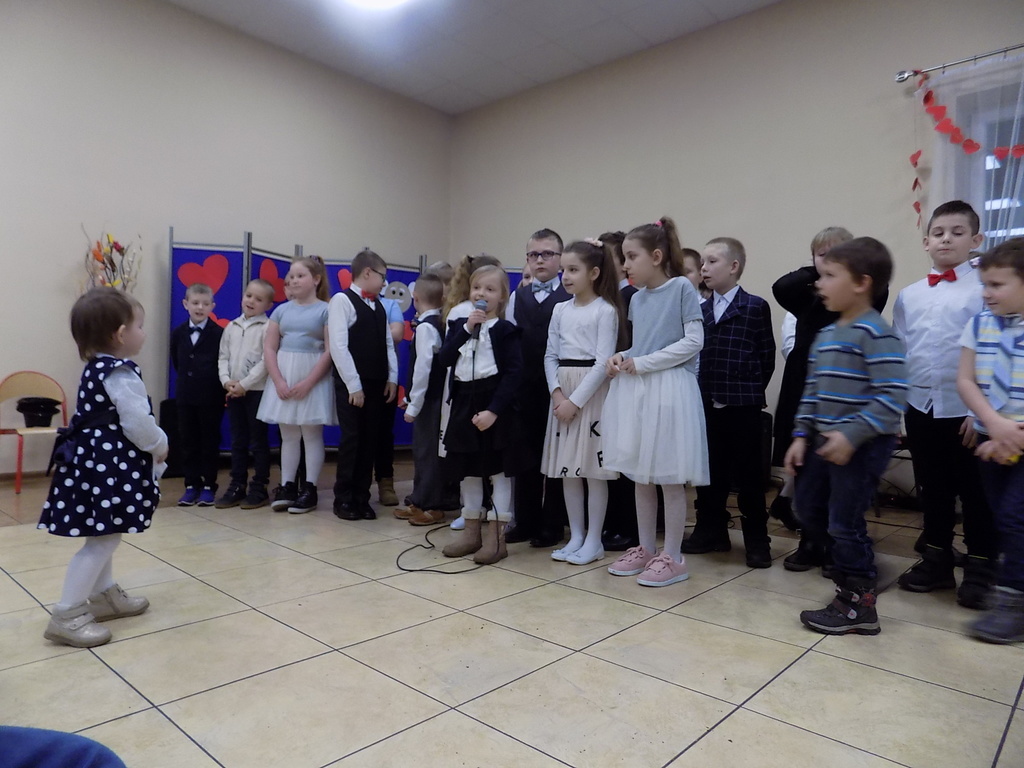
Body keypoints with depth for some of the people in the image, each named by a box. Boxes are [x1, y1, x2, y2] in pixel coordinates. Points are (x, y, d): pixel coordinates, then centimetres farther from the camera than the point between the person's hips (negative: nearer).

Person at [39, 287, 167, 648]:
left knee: (104, 536, 21)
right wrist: (161, 447, -2)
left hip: (99, 461, 11)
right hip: (109, 465, -11)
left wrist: (151, 450, 18)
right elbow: (138, 424, -21)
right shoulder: (120, 373, -19)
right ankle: (67, 615, 1)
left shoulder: (97, 369, 13)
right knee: (103, 540, -5)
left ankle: (104, 595, 34)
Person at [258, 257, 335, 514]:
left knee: (312, 435, 2)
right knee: (288, 435, 9)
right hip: (283, 379, 4)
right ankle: (287, 486, 16)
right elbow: (269, 349, 5)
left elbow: (330, 351, -10)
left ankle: (310, 489, 9)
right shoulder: (282, 310, 9)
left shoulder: (326, 310, -4)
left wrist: (308, 383, -15)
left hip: (313, 379, -4)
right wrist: (279, 382, -8)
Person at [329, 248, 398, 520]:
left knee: (370, 441, 8)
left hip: (377, 383, 6)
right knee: (351, 440, 0)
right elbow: (338, 346, -13)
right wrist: (353, 385, -15)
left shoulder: (379, 304, 14)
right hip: (352, 385, -6)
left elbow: (388, 343, 13)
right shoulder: (342, 300, -7)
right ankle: (344, 499, 13)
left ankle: (361, 497, 19)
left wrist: (392, 378, 3)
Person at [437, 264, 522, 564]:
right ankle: (472, 531, 25)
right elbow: (444, 359, -3)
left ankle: (497, 537, 9)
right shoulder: (458, 325, 11)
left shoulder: (506, 330, -3)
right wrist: (467, 329, -11)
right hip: (464, 402, 5)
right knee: (467, 471, 12)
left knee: (499, 471, 0)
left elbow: (513, 373, -12)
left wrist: (494, 410, -21)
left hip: (495, 403, -5)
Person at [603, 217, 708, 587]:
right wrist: (622, 357, -3)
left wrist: (643, 363, -14)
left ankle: (672, 557, 16)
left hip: (668, 389, -7)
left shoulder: (682, 288, -7)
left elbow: (694, 341, -12)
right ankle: (645, 549, 26)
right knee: (640, 477, 13)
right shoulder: (637, 298, 12)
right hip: (635, 390, 7)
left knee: (669, 479, 3)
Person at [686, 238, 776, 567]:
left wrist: (750, 392, -4)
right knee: (710, 473, 12)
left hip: (743, 405, -4)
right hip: (706, 405, 5)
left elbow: (767, 356, -3)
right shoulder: (700, 310, 11)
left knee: (748, 475, 4)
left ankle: (756, 540, 16)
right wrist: (699, 392, 1)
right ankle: (711, 531, 26)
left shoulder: (756, 307, -3)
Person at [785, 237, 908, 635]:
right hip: (826, 440, 9)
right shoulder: (825, 334, 10)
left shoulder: (876, 333, -16)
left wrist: (852, 435, -27)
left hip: (863, 444, -9)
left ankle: (858, 605, 18)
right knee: (809, 511, 17)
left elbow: (892, 396, -22)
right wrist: (802, 434, 8)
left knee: (844, 522, 0)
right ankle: (855, 566, 37)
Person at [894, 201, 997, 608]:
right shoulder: (908, 295, 7)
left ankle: (980, 568, 24)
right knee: (932, 490, 15)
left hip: (967, 410, -4)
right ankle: (936, 559, 29)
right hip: (920, 407, 4)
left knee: (975, 492, 8)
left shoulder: (985, 290, -5)